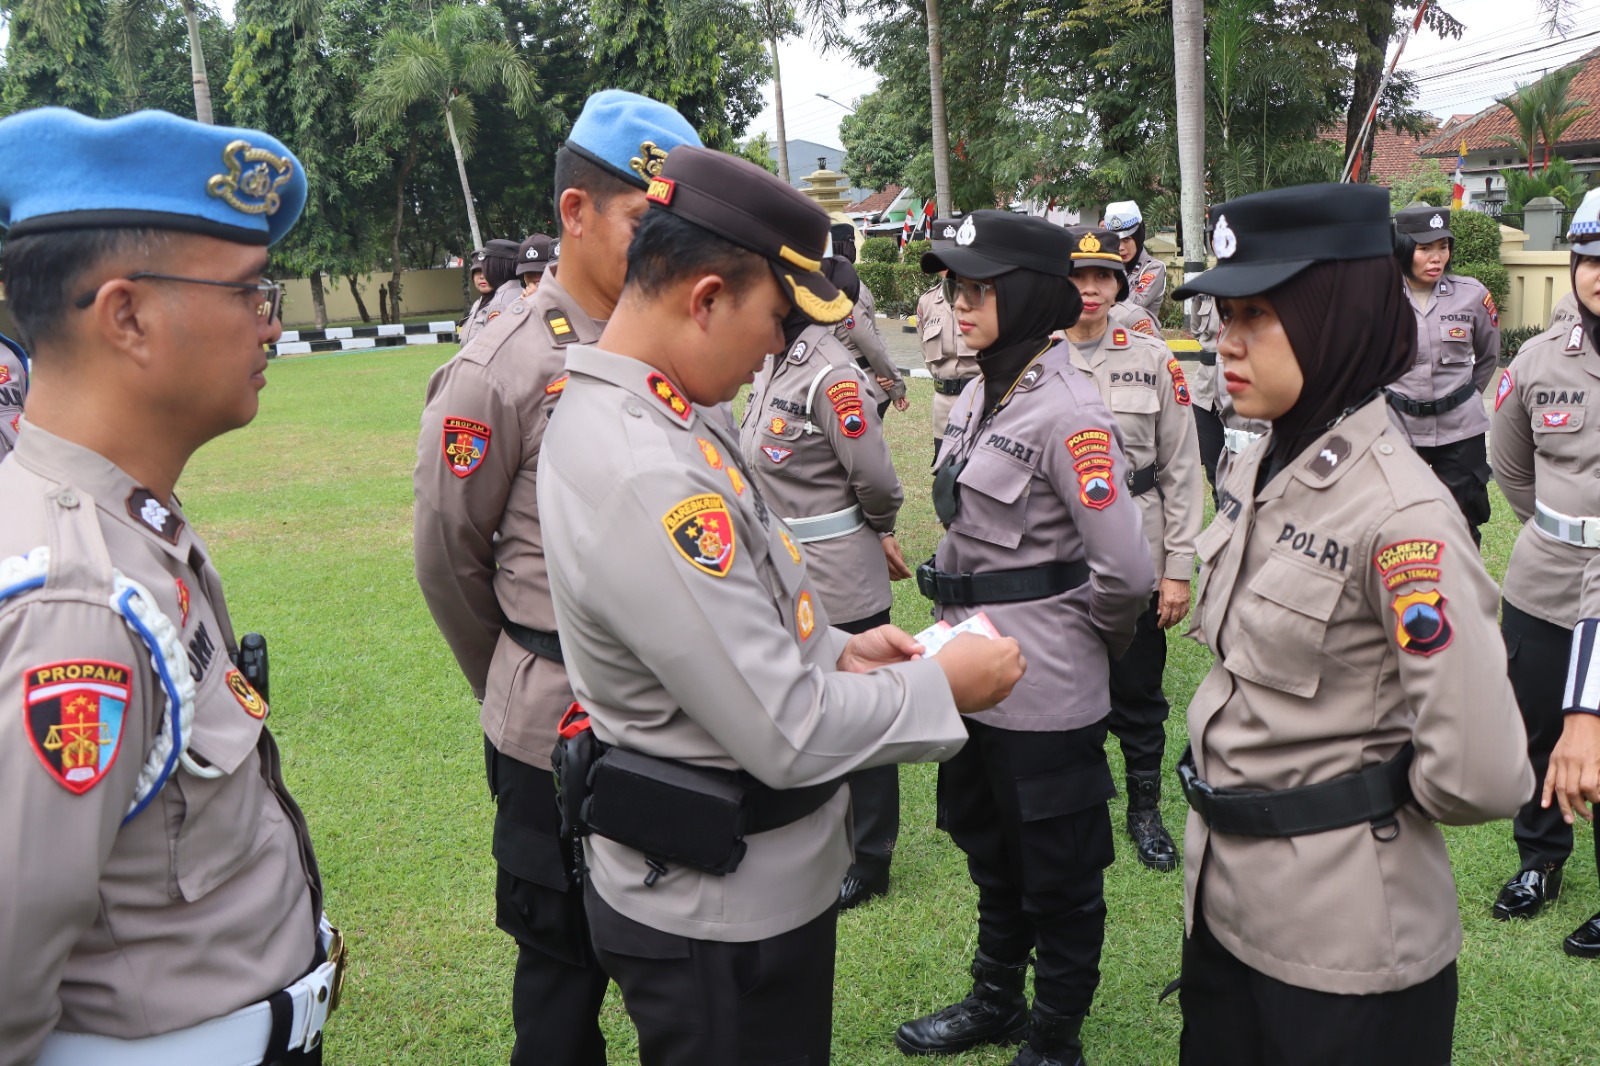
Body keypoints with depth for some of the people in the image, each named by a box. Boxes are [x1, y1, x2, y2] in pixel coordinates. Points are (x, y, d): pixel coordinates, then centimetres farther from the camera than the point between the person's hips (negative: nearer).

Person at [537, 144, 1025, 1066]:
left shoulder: (634, 412, 1)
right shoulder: (645, 479, -31)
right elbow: (788, 734, -28)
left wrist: (832, 647, 3)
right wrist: (942, 686, -14)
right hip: (720, 915, -9)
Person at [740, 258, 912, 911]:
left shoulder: (832, 375, -21)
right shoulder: (774, 364, 7)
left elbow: (877, 482, -19)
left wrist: (877, 534, 0)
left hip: (837, 582, -9)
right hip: (786, 575, 9)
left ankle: (867, 861, 23)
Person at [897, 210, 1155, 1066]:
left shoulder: (1066, 414, -20)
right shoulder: (980, 395, 6)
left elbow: (1124, 570, -22)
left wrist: (1091, 641, -5)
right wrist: (957, 638, 13)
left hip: (1042, 689, -9)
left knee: (1057, 870, 10)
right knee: (989, 848, 24)